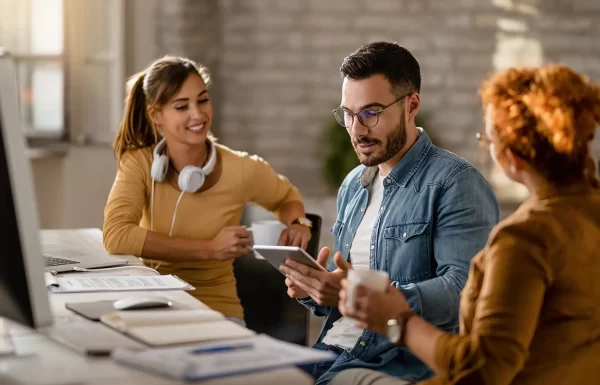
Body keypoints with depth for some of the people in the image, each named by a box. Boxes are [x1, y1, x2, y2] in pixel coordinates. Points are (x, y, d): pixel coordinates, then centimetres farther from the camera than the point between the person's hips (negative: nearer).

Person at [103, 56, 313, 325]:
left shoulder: (243, 170, -8)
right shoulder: (138, 163, -9)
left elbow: (287, 197, 15)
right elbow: (116, 236, -25)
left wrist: (297, 223, -9)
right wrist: (209, 249, -24)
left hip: (216, 310, 0)